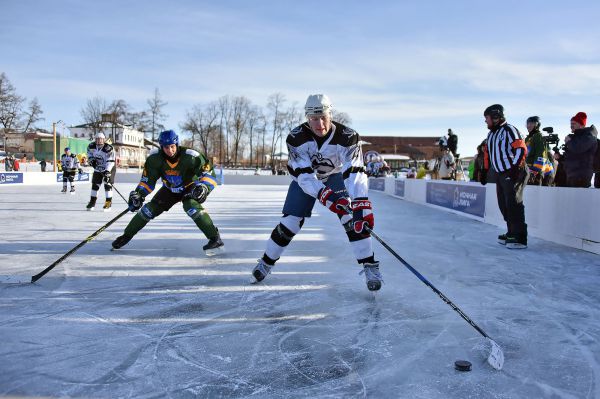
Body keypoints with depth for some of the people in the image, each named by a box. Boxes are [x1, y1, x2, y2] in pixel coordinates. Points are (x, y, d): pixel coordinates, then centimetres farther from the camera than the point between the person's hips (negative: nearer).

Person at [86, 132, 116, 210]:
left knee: (108, 184, -12)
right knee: (95, 184, 7)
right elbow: (89, 152, 13)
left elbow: (110, 162, -30)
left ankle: (108, 202, -4)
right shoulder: (91, 146, -11)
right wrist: (91, 159, -4)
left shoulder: (109, 149, -27)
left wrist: (107, 171, -40)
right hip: (97, 168, 5)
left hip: (108, 168, -5)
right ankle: (92, 201, 18)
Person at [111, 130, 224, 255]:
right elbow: (148, 178, -8)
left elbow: (209, 172, -27)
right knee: (150, 209, -3)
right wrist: (139, 194, -20)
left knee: (191, 207, -33)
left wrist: (204, 187, -44)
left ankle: (215, 239, -33)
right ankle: (127, 235, 19)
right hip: (169, 189, 4)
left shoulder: (190, 157, -31)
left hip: (189, 188, -4)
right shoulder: (155, 158, -20)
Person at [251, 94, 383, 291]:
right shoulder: (296, 137, -28)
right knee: (290, 222, -6)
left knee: (354, 218, -18)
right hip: (305, 179, 0)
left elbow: (355, 172, -38)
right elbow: (304, 174, -33)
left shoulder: (347, 136, -29)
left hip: (336, 175, 0)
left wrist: (361, 205, -51)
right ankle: (266, 262, 15)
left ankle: (370, 266, -7)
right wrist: (326, 196, -48)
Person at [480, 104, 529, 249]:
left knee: (513, 204, -12)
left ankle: (520, 238, -10)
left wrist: (515, 168, -24)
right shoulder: (491, 134, 19)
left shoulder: (509, 130, -9)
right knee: (504, 205, 8)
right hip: (501, 175, 9)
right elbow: (487, 154, 25)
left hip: (514, 173, -9)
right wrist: (484, 171, 20)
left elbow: (521, 149, -17)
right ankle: (512, 233, 17)